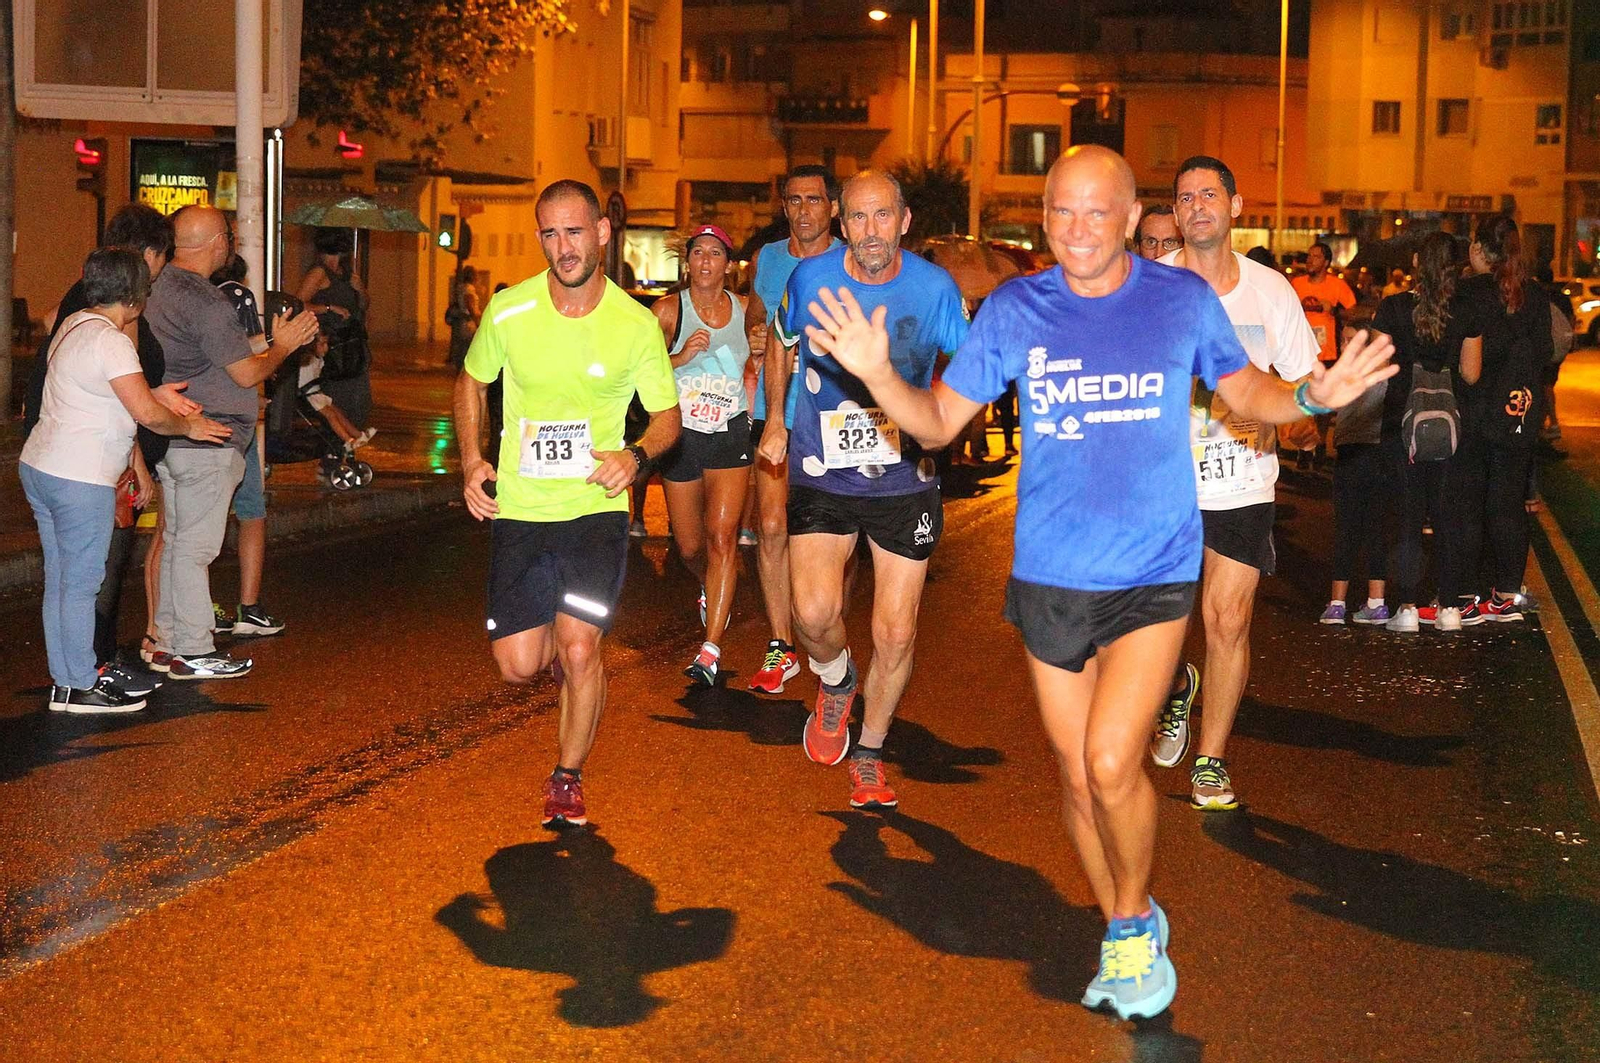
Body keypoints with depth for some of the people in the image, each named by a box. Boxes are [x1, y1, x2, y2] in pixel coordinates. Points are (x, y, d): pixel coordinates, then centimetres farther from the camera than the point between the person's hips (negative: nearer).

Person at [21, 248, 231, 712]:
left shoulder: (73, 325, 12)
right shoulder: (111, 342, -18)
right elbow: (148, 414, -20)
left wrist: (156, 394, 11)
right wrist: (189, 426, -2)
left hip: (39, 466, 10)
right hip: (79, 482, -10)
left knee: (60, 581, 14)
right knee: (81, 584, -1)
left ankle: (64, 680, 23)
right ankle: (81, 687, 7)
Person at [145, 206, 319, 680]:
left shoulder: (159, 289, 10)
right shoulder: (206, 302, -19)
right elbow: (248, 373, -15)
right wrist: (283, 344, 2)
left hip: (172, 439, 10)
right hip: (207, 444, -10)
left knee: (176, 541, 17)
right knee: (195, 546, -4)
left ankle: (167, 640, 25)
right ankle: (194, 653, 2)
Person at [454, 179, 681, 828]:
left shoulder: (636, 324, -7)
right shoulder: (508, 311, -5)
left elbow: (668, 416, 3)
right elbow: (471, 382, 13)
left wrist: (636, 455, -19)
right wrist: (471, 462, 0)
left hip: (595, 507, -2)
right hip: (517, 507, 2)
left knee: (579, 650, -14)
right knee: (518, 665, 0)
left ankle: (568, 778, 11)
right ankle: (553, 635, 38)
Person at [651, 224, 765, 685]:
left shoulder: (746, 309, 3)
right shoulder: (668, 310, -4)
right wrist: (682, 357, -19)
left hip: (730, 435, 0)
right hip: (683, 435, 0)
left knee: (722, 537, -15)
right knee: (689, 547, 9)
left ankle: (711, 648, -18)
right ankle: (710, 589, 46)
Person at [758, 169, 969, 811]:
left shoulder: (935, 288, -9)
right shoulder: (810, 278, -6)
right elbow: (781, 343, 15)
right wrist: (775, 421, 11)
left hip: (904, 481, 0)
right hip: (821, 475, 0)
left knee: (896, 634, 3)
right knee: (814, 613, -18)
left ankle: (869, 752, 28)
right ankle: (835, 682, 18)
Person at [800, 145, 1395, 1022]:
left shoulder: (1182, 299, -3)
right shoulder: (1014, 312, -2)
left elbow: (1246, 393, 9)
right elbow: (937, 421, 2)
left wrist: (1312, 396, -12)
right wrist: (877, 374, -17)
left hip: (1155, 571, -2)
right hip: (1050, 576, 2)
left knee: (1112, 762, -16)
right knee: (1077, 772, 12)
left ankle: (1134, 921, 13)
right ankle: (1125, 936, 34)